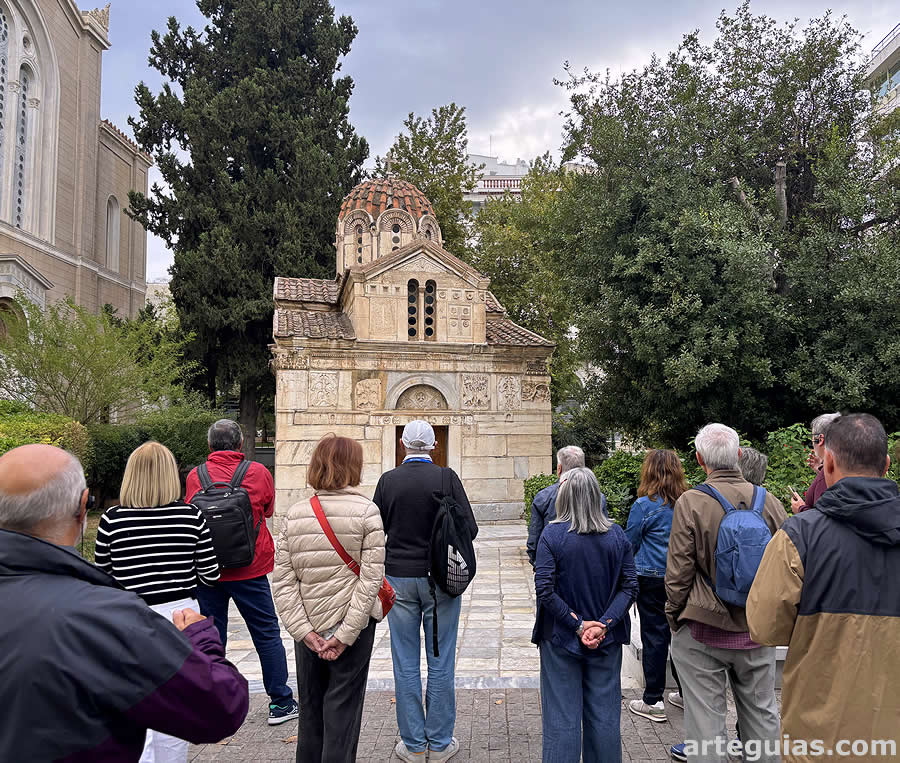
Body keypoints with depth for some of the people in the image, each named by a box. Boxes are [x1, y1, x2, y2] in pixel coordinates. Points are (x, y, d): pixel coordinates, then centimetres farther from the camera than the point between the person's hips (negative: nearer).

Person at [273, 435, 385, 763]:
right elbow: (370, 579, -15)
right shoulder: (367, 511, -9)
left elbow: (282, 580, -4)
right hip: (351, 626, -3)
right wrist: (345, 634, -13)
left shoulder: (294, 515, 0)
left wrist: (304, 631, -5)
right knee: (342, 711, 8)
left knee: (310, 709, 18)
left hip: (307, 630, 3)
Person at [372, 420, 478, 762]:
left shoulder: (388, 480, -4)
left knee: (405, 665, 10)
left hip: (399, 577, 1)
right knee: (441, 663, 9)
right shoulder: (447, 477, -8)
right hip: (441, 578, -1)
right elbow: (470, 529, -9)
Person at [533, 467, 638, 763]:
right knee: (604, 715, 15)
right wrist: (604, 624, -11)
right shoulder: (617, 535, -3)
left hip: (561, 639, -3)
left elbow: (544, 589, -17)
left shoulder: (552, 535, -12)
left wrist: (577, 624, -12)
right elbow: (630, 587, -6)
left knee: (563, 717, 7)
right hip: (607, 640, 3)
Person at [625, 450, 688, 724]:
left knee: (654, 636, 3)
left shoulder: (644, 505, -14)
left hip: (652, 579, -5)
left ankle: (653, 702, 11)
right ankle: (686, 693, 28)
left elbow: (629, 544, -5)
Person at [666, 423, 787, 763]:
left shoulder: (691, 502, -15)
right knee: (762, 713, 18)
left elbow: (678, 572, -12)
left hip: (703, 632, -4)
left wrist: (674, 617, 4)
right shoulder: (769, 501, -4)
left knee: (705, 716, 7)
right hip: (757, 632, 4)